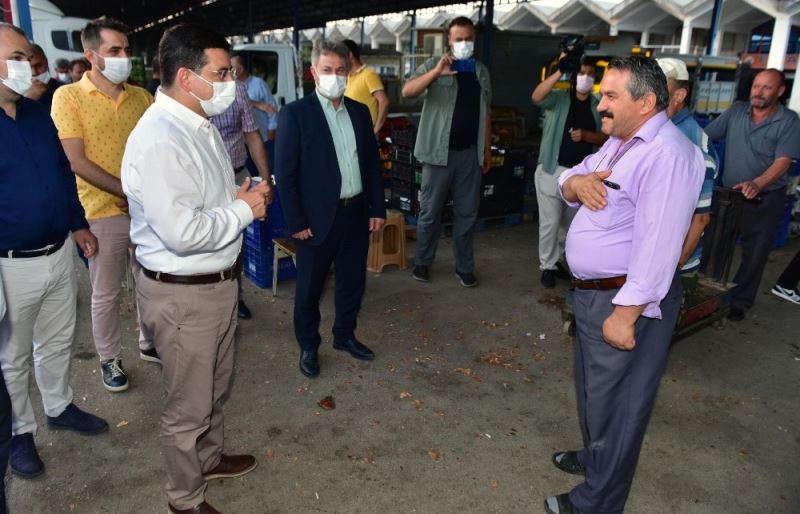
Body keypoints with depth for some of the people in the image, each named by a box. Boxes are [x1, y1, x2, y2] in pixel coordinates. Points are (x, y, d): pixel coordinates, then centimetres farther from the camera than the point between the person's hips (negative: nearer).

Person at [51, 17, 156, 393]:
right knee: (105, 295, 10)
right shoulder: (69, 97, -7)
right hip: (105, 212, -4)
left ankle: (150, 343, 37)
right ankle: (109, 359, 29)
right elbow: (77, 162, -12)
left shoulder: (141, 96, 4)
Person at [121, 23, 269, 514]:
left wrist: (240, 197, -1)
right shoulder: (159, 139, -25)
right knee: (189, 404, 10)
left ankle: (210, 457, 50)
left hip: (219, 279, 9)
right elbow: (182, 232, -30)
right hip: (183, 293, -9)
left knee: (216, 386, 26)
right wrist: (244, 209, -17)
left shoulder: (200, 123, 7)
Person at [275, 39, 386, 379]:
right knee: (309, 288, 9)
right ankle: (308, 346, 28)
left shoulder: (360, 111, 8)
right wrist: (296, 222, -13)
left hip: (357, 213, 5)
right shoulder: (295, 113, -8)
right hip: (319, 217, -5)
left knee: (353, 281, 16)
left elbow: (373, 162, 11)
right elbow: (285, 173, -10)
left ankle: (344, 335, 37)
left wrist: (378, 208, 7)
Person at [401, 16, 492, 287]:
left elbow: (486, 114, 15)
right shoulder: (434, 64, -2)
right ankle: (422, 262, 20)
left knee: (467, 212, 8)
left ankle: (464, 266, 19)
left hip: (470, 153, 4)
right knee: (430, 210, 4)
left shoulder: (482, 71, 12)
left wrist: (487, 150, 11)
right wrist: (436, 72, -31)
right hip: (440, 151, -3)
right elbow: (407, 92, -18)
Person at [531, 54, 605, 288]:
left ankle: (554, 259, 33)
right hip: (553, 170, -4)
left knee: (570, 222, 15)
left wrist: (585, 135, -16)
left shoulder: (598, 106, 8)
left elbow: (605, 137, 3)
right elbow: (536, 97, -25)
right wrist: (560, 71, -32)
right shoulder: (558, 98, -4)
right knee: (550, 221, 0)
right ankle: (547, 266, 14)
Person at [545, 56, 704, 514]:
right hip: (591, 291, 10)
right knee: (592, 386, 25)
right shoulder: (619, 142, 12)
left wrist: (625, 313, -27)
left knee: (614, 400, 6)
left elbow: (658, 244, -28)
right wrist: (576, 182, -10)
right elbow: (566, 183, 15)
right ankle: (594, 456, 47)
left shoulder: (667, 154, -22)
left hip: (627, 298, -10)